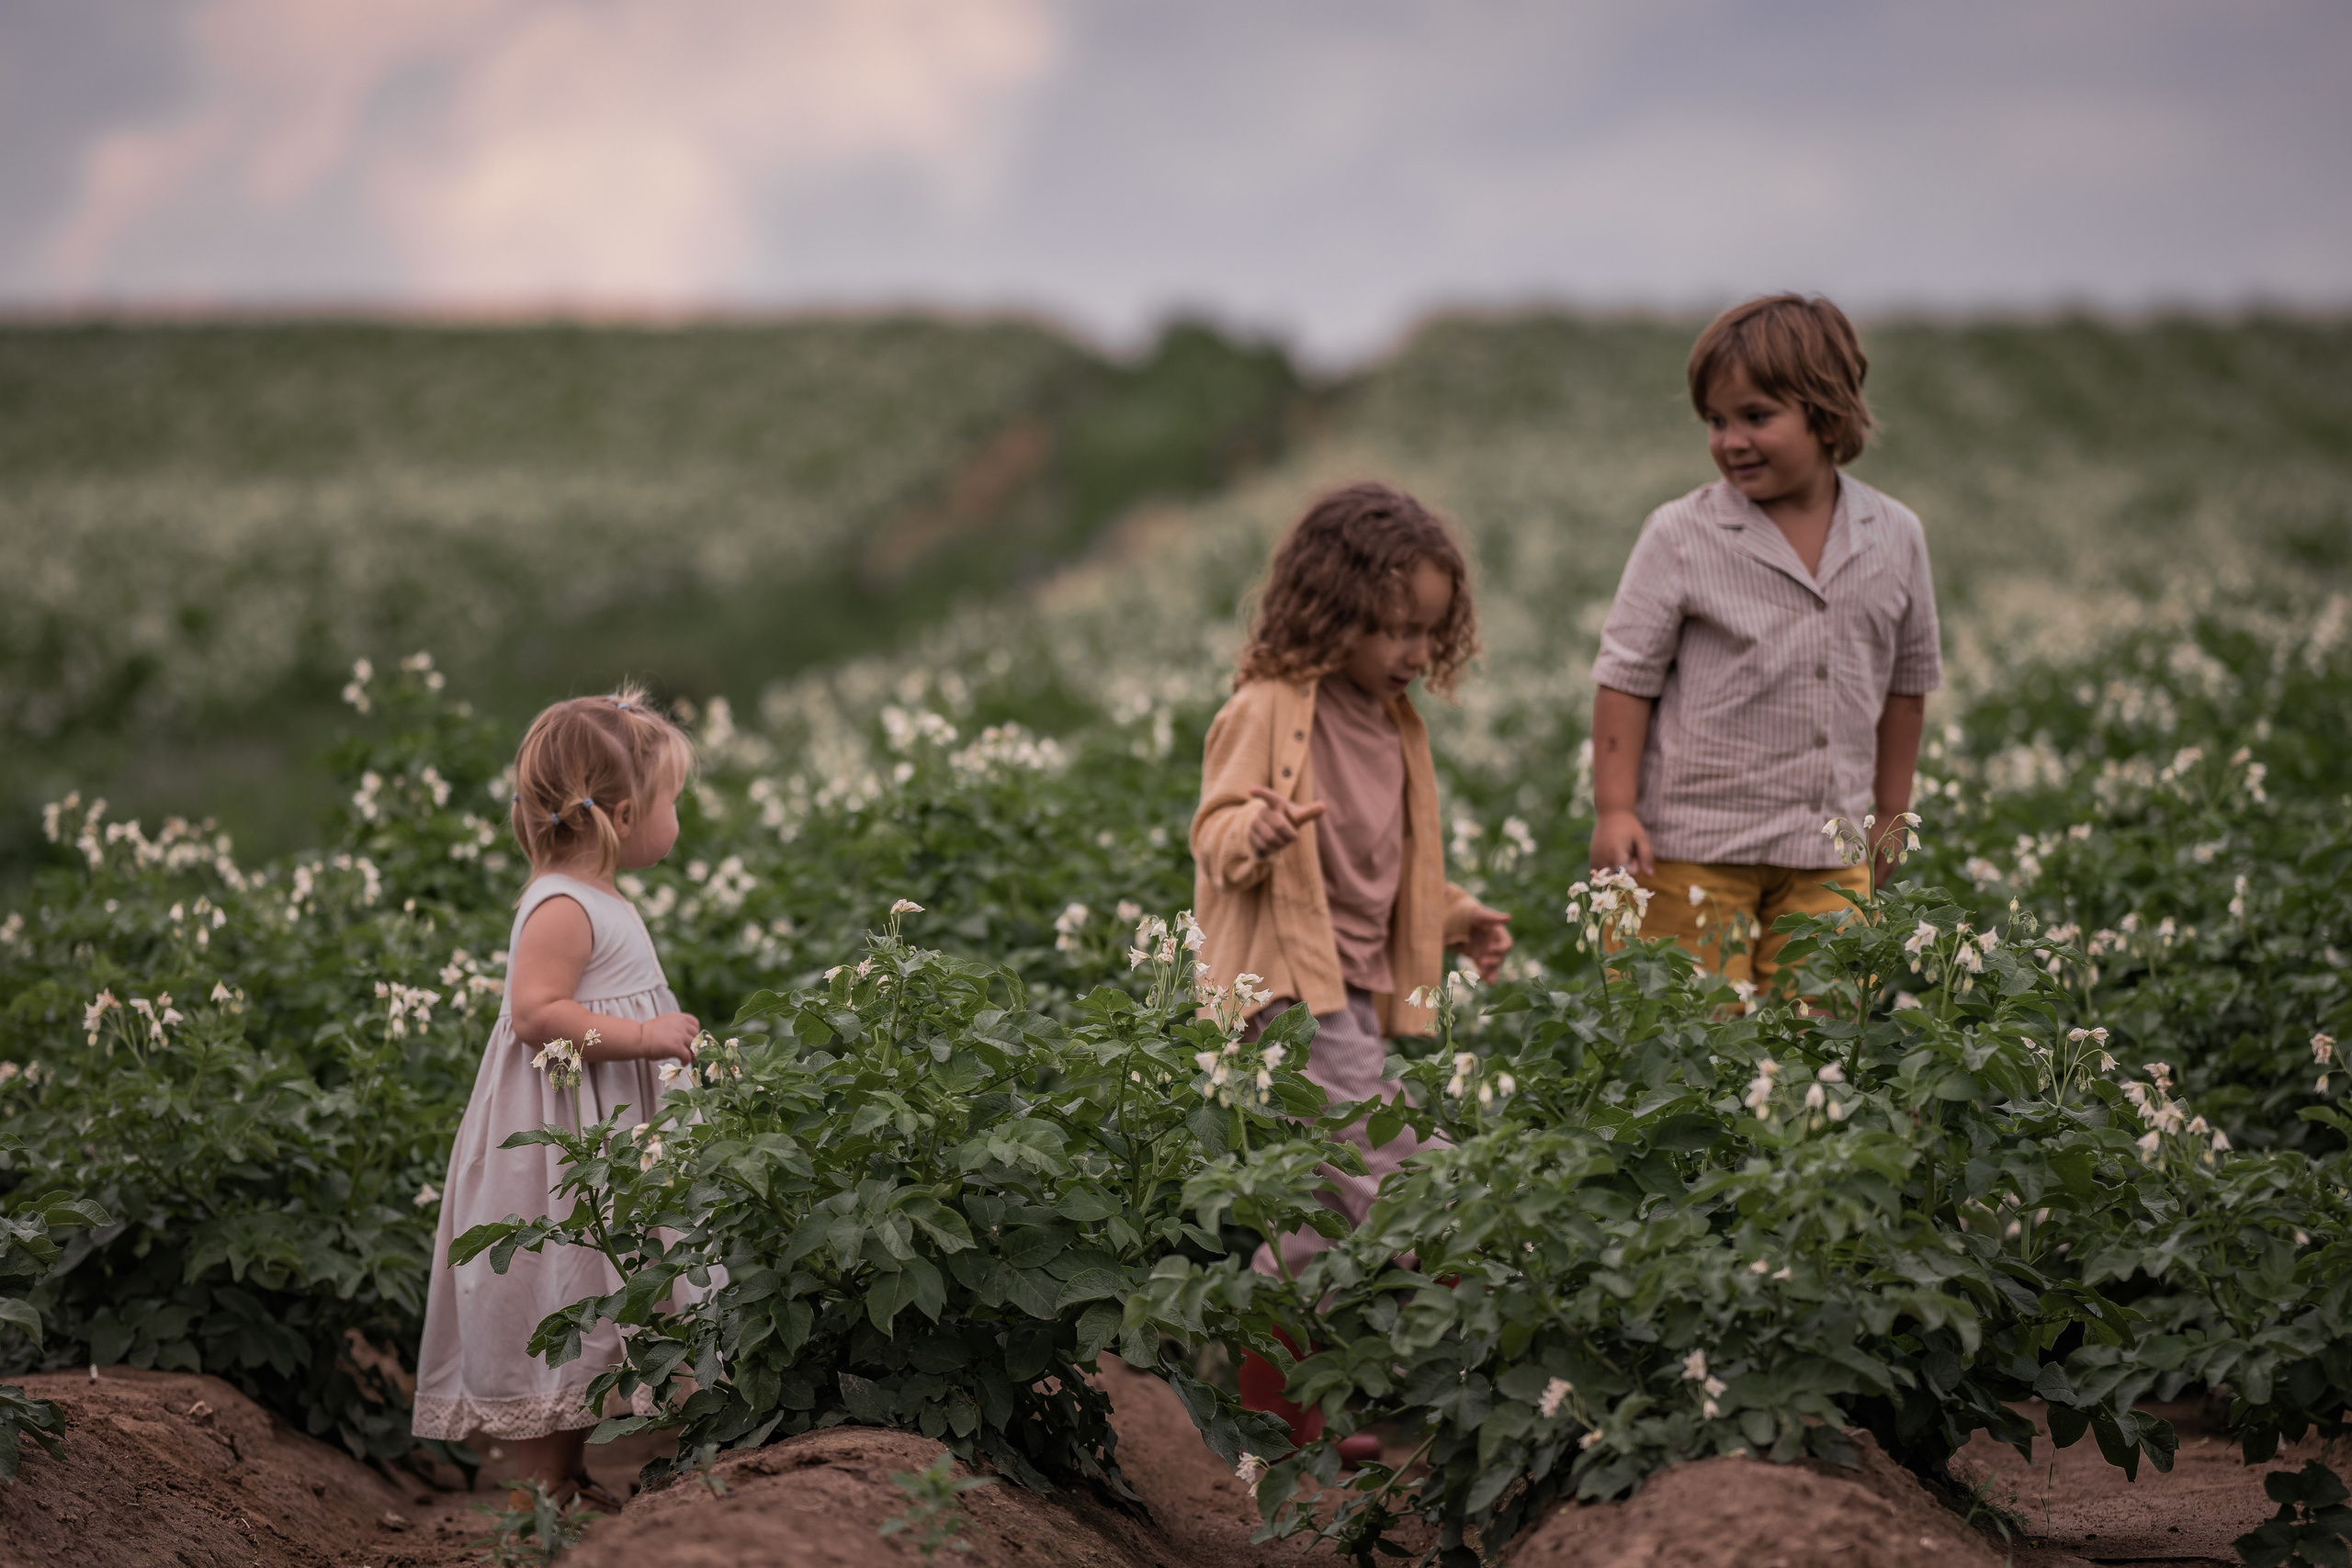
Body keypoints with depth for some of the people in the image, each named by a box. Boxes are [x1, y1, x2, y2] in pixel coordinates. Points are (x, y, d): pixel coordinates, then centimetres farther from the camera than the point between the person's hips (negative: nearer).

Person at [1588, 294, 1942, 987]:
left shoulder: (1894, 537, 4)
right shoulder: (1682, 535, -6)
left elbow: (1907, 679, 16)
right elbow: (1627, 676, -3)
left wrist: (1890, 812, 20)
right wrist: (1615, 809, -8)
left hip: (1829, 852, 3)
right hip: (1694, 845, -3)